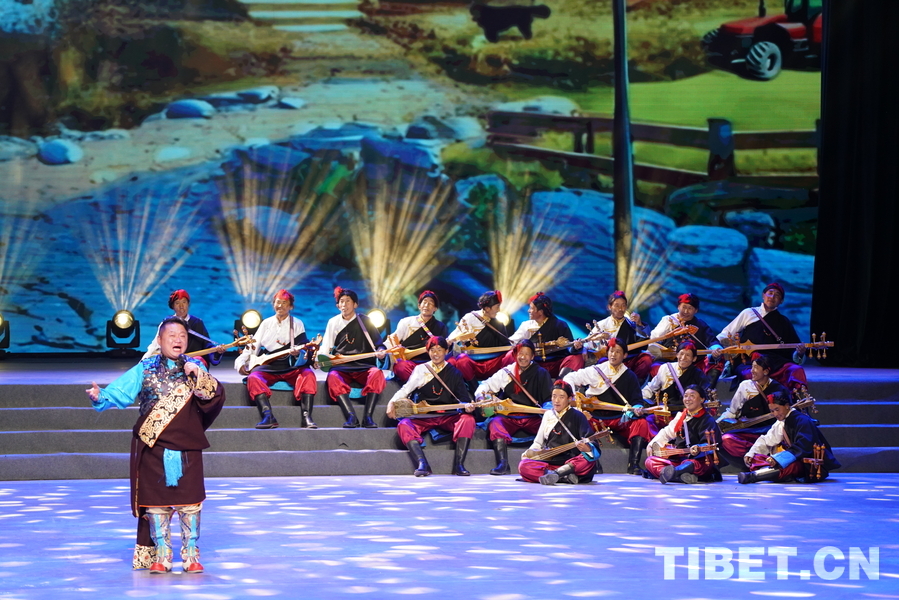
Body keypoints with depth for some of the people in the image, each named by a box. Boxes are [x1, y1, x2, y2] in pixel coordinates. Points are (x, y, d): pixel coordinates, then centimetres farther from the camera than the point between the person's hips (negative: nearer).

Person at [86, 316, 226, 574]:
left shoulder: (195, 368, 8)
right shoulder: (145, 369, 5)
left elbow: (216, 395, -5)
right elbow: (120, 390, -5)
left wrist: (198, 375, -18)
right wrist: (101, 397, -23)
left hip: (187, 447, 0)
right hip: (154, 446, 0)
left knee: (190, 502, 0)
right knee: (156, 502, 3)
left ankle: (191, 555, 8)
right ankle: (160, 556, 12)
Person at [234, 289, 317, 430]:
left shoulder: (297, 324, 12)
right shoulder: (266, 324, 18)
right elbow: (252, 346, 15)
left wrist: (297, 352, -23)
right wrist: (241, 362, 0)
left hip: (291, 367, -1)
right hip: (268, 368, 1)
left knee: (307, 375, -32)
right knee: (254, 378, -30)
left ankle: (306, 417, -39)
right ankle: (268, 416, -44)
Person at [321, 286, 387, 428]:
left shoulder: (365, 321, 11)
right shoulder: (333, 322, 15)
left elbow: (378, 344, 9)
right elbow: (326, 349, 17)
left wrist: (381, 352, -14)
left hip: (364, 367, -1)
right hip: (341, 367, 1)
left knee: (376, 374, -35)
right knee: (333, 377, -35)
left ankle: (367, 417, -38)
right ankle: (351, 417, -43)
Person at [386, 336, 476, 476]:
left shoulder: (454, 373, 10)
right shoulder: (421, 370, 9)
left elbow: (463, 397, 5)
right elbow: (406, 390, 0)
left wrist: (467, 406, -19)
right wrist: (392, 402, -17)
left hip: (448, 417, 0)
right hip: (424, 417, 0)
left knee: (467, 419, -29)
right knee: (403, 425, -29)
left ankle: (458, 465, -29)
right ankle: (422, 464, -40)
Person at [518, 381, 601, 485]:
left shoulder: (577, 416, 2)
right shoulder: (548, 415, 15)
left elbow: (595, 448, -8)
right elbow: (538, 443, 24)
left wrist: (588, 449, -33)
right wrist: (531, 451, 2)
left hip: (572, 464, -3)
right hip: (550, 463, 3)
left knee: (588, 460, -36)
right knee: (523, 466, -26)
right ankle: (565, 477, -33)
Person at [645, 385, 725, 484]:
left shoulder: (707, 421, -7)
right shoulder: (681, 416, 16)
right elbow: (667, 432, 29)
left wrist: (697, 450, -42)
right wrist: (652, 445, 18)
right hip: (678, 459, 8)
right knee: (650, 461, -11)